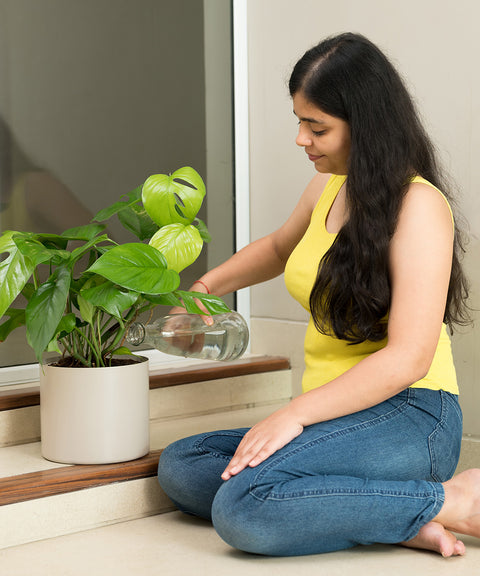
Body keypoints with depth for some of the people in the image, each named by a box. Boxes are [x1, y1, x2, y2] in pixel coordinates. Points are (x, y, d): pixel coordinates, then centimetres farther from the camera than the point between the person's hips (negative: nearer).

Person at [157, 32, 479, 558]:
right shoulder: (330, 186, 13)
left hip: (407, 418, -9)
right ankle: (399, 522, -15)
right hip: (337, 417, 9)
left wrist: (295, 414, -24)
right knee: (178, 468, -8)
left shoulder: (417, 204, -12)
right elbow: (280, 248, 37)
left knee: (244, 507, -30)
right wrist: (203, 289, 22)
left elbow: (408, 359, -20)